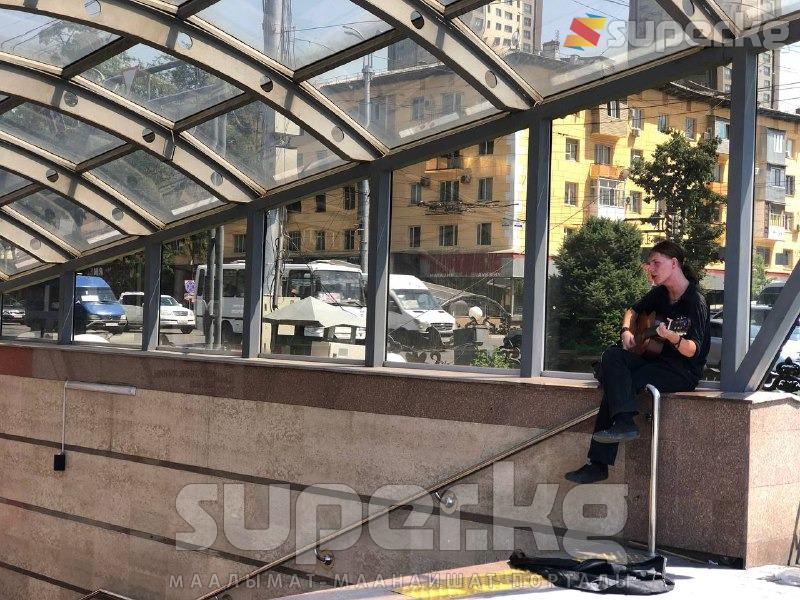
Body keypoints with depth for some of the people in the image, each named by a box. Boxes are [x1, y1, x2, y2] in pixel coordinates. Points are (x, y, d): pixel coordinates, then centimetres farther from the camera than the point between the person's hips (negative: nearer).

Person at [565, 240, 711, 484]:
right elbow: (633, 311, 27)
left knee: (621, 383, -23)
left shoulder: (695, 302, -16)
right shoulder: (660, 293, 9)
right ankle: (624, 422, -29)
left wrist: (671, 336, -45)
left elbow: (692, 350, -25)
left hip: (685, 370, -8)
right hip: (656, 357, 8)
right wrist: (626, 331, 6)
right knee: (612, 356, -17)